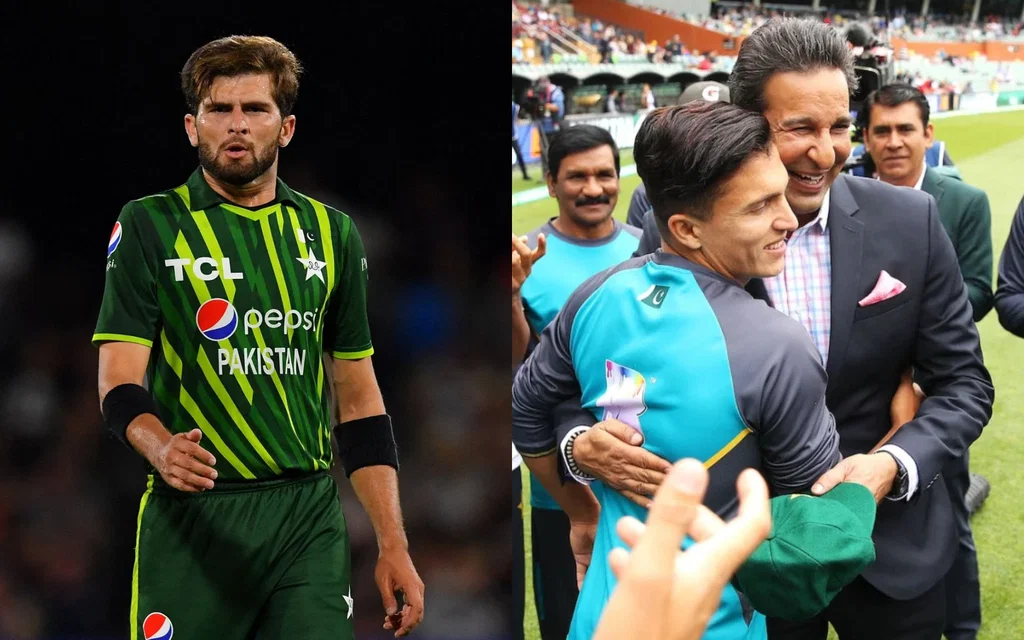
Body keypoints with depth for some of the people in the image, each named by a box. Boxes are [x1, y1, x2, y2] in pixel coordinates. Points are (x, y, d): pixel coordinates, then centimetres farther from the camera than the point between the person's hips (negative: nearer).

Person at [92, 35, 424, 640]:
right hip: (191, 518, -2)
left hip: (310, 521, 2)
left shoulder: (333, 234, 11)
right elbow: (120, 381, -5)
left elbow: (358, 398, 13)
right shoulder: (149, 225, 2)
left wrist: (393, 546, 7)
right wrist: (161, 447, -28)